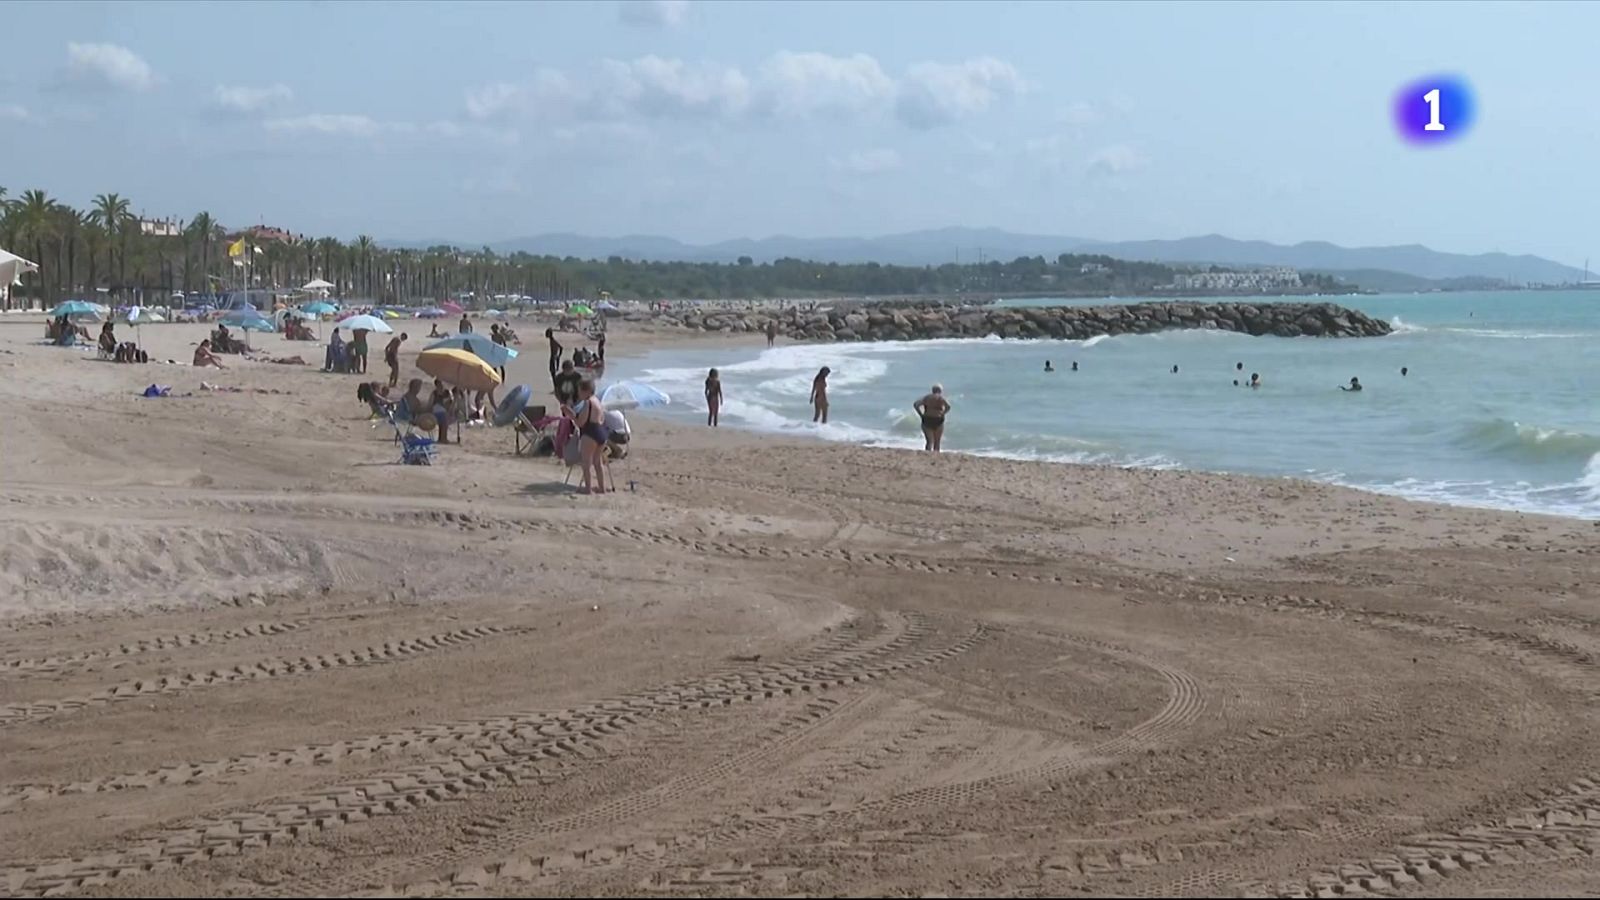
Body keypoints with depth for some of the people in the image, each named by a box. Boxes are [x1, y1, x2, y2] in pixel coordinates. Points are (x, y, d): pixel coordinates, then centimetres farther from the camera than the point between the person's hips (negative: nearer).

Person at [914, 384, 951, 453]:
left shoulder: (926, 397, 9)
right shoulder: (941, 398, 0)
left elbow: (915, 404, 1)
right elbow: (948, 406, -17)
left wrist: (921, 414, 2)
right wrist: (942, 414, -5)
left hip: (926, 421, 2)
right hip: (937, 421, -2)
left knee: (929, 441, 1)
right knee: (937, 442, 9)